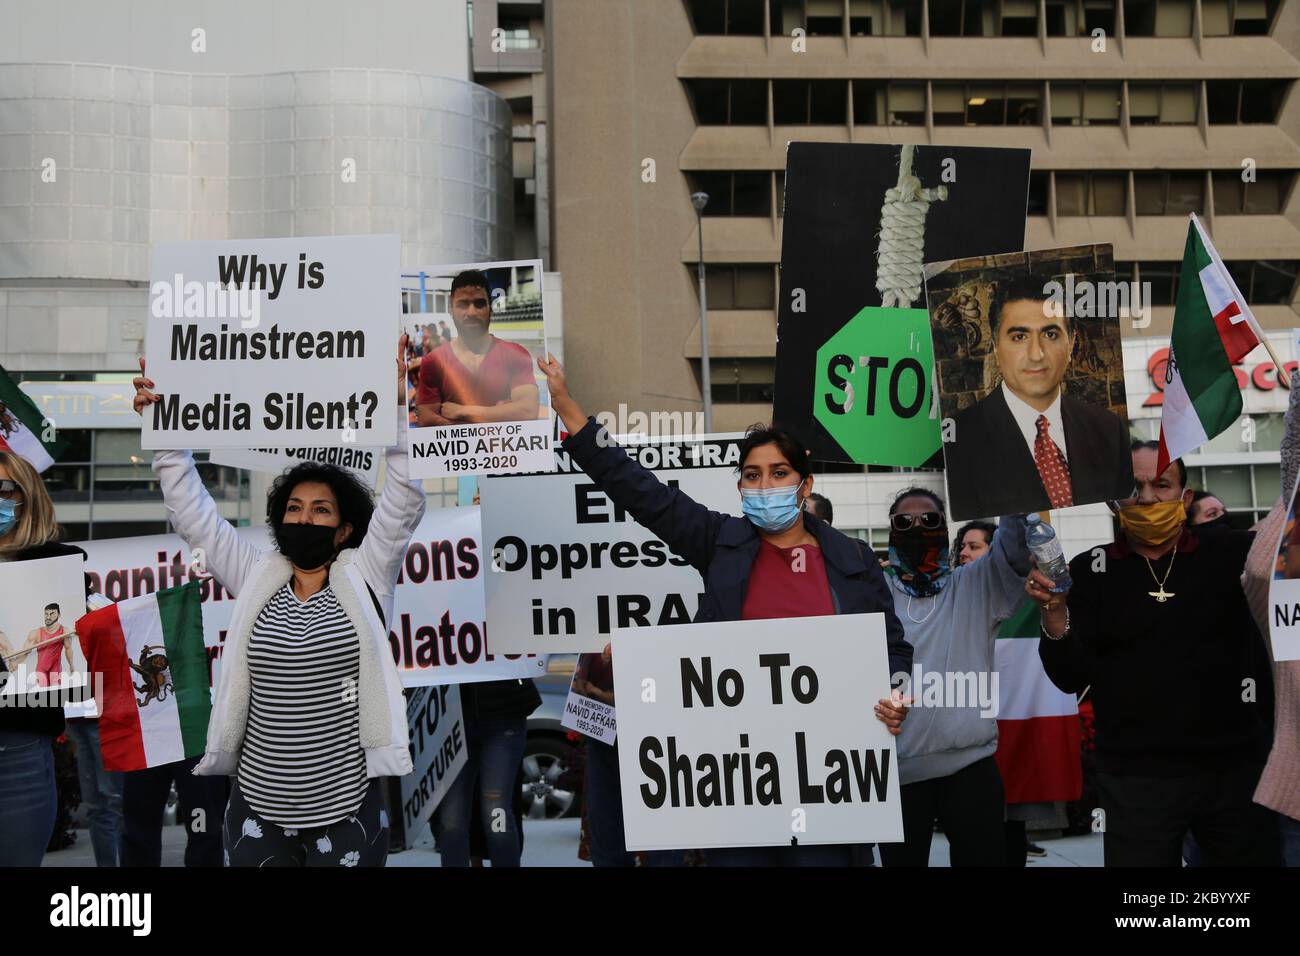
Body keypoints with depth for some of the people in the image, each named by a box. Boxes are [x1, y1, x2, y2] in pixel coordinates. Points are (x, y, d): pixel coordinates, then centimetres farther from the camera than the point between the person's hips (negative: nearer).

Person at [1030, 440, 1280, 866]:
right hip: (1136, 778, -1)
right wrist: (1054, 612, -19)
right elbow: (1071, 679, -2)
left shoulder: (1233, 554, 2)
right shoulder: (1091, 570, 3)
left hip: (1236, 767, 1)